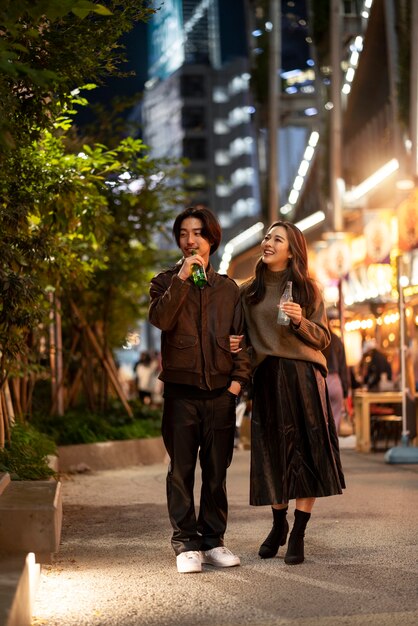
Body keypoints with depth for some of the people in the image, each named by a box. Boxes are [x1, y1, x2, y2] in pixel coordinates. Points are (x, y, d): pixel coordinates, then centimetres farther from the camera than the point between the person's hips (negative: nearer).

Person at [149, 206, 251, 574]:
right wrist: (182, 278, -15)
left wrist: (239, 377, -1)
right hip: (181, 389, -2)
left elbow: (240, 336, 12)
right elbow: (160, 319, -12)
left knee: (217, 471, 6)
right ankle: (186, 543, 5)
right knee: (182, 470, -1)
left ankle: (213, 540, 14)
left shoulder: (228, 288, 14)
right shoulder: (166, 282, 8)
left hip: (220, 392, 2)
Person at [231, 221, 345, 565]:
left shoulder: (307, 289, 4)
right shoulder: (248, 291, 11)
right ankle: (279, 524, 24)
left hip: (302, 377, -2)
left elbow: (323, 339, 2)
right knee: (272, 452, 6)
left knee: (305, 451, -4)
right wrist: (236, 346, -3)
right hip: (266, 378, 2)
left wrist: (300, 321, -14)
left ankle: (298, 534, 2)